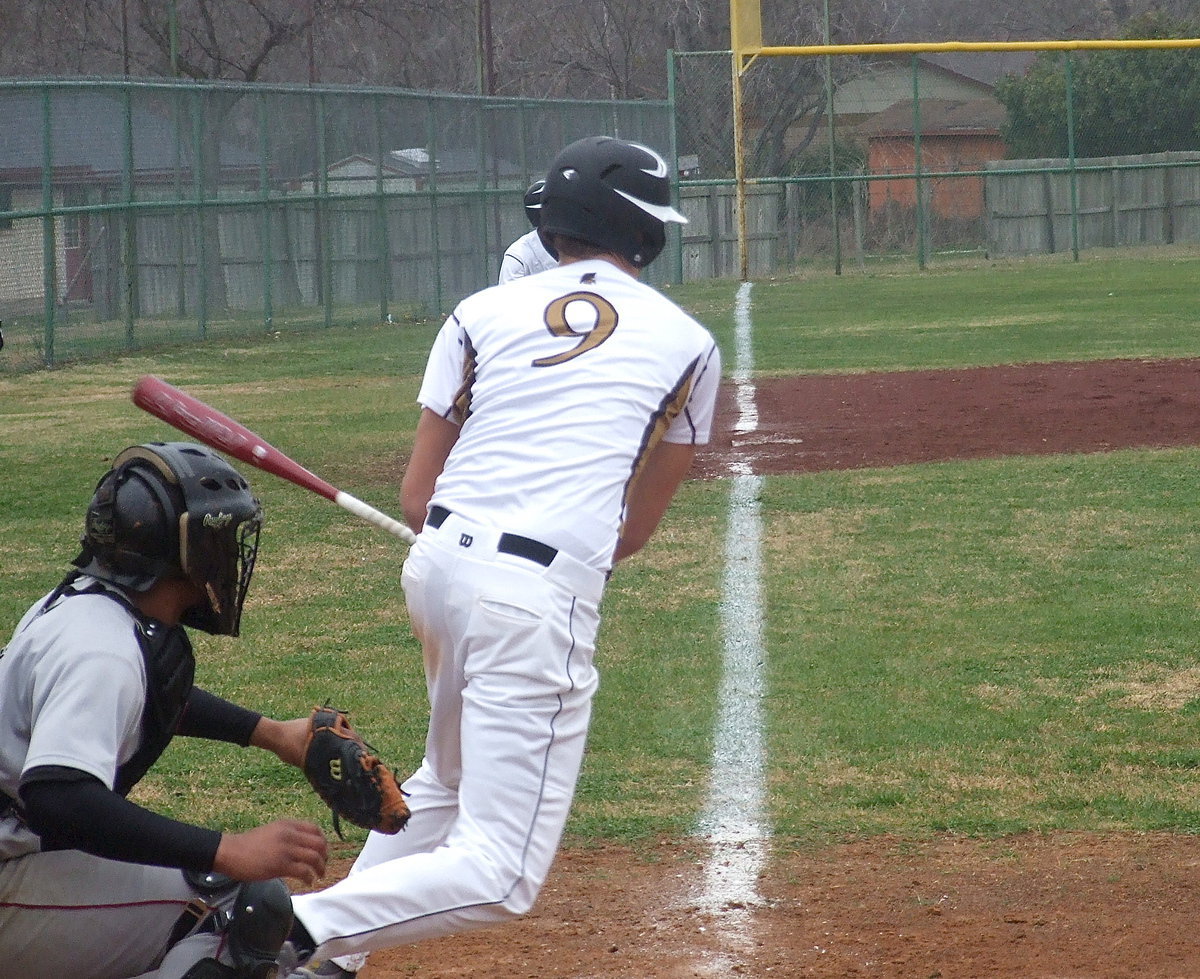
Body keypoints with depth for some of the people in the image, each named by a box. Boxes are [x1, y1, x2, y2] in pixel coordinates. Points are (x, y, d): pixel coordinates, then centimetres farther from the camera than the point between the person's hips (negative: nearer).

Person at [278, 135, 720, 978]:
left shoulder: (483, 314, 11)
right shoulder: (686, 345, 8)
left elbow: (416, 499, 10)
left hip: (436, 563, 6)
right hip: (543, 595, -6)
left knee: (447, 782, 32)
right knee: (500, 876, -6)